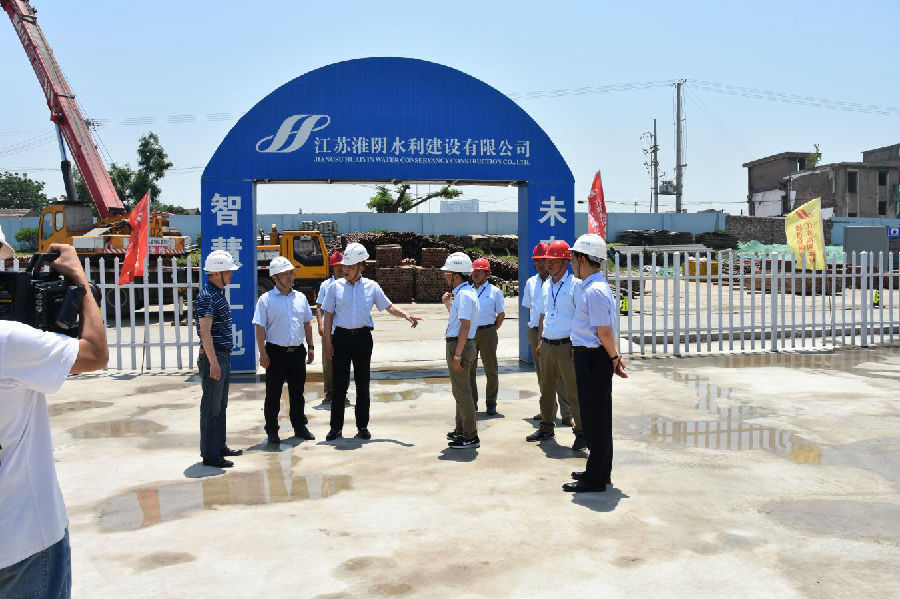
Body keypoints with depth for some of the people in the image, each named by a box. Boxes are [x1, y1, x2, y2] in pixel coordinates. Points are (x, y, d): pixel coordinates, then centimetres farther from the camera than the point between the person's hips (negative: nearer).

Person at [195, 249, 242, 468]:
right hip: (213, 356, -10)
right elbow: (205, 331, -23)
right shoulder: (207, 297, -17)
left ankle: (219, 446, 28)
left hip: (223, 355, 10)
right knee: (211, 407, -3)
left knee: (221, 405, 17)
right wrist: (213, 362, -26)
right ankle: (209, 454, 4)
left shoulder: (219, 293, 14)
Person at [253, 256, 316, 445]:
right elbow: (260, 328, -7)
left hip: (298, 351, 4)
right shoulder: (266, 299, -4)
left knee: (297, 392, 13)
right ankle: (272, 430, 14)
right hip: (276, 352, -4)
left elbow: (307, 324, 17)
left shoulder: (300, 298, 11)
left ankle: (300, 426, 25)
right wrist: (263, 353, -12)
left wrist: (310, 347, 13)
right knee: (273, 394, 4)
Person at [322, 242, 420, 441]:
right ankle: (336, 427, 10)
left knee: (363, 383, 7)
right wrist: (328, 341, -1)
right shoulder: (335, 286, 3)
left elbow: (389, 307, 8)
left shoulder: (371, 287, 5)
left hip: (363, 337, 1)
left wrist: (407, 316, -9)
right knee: (339, 383, 0)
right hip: (341, 337, -1)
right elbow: (328, 315, 4)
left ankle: (362, 426, 17)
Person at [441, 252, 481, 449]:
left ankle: (470, 437, 1)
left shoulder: (464, 295, -18)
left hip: (459, 345, -11)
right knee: (460, 390, 20)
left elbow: (465, 326, -24)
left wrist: (457, 355, -25)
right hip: (460, 345, 11)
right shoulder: (463, 292, 14)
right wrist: (448, 304, 15)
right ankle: (461, 430, 32)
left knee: (462, 392, -5)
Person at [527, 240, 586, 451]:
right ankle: (546, 428, 26)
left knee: (573, 392, -3)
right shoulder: (546, 286, 14)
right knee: (546, 389, 15)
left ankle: (581, 432, 5)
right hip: (547, 345, 7)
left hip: (566, 345, -7)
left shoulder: (575, 285, -8)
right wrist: (539, 342, 17)